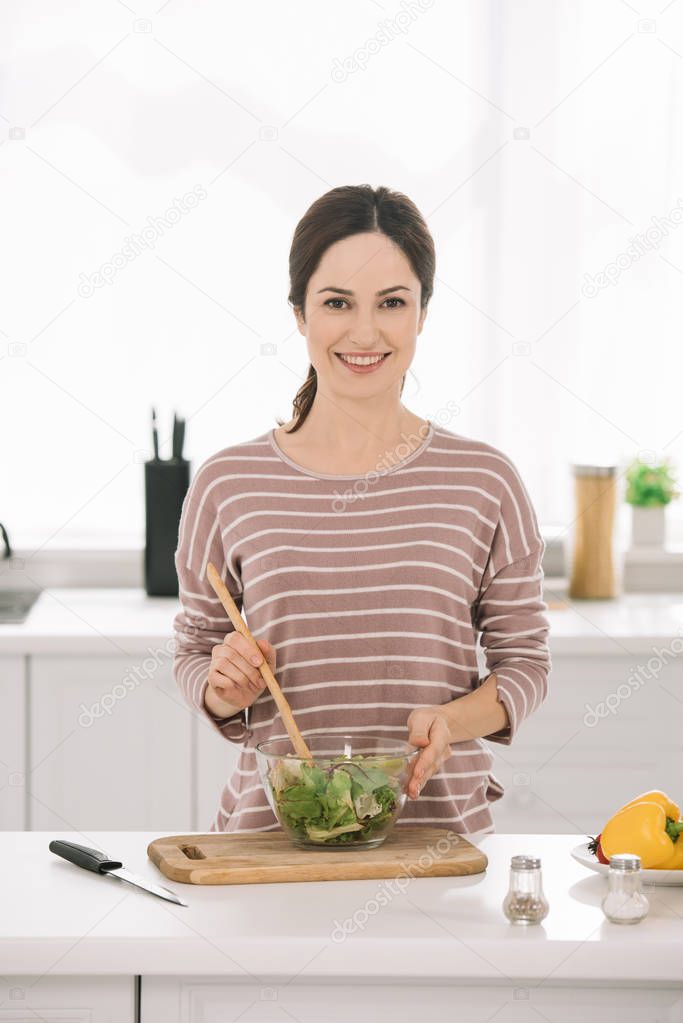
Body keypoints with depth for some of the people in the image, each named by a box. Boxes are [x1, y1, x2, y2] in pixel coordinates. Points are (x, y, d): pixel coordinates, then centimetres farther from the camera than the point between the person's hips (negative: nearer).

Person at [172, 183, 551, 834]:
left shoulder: (484, 482, 4)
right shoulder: (227, 485, 4)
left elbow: (524, 662, 9)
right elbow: (192, 653, 14)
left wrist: (452, 719, -10)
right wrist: (224, 690, -7)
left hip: (439, 824, -1)